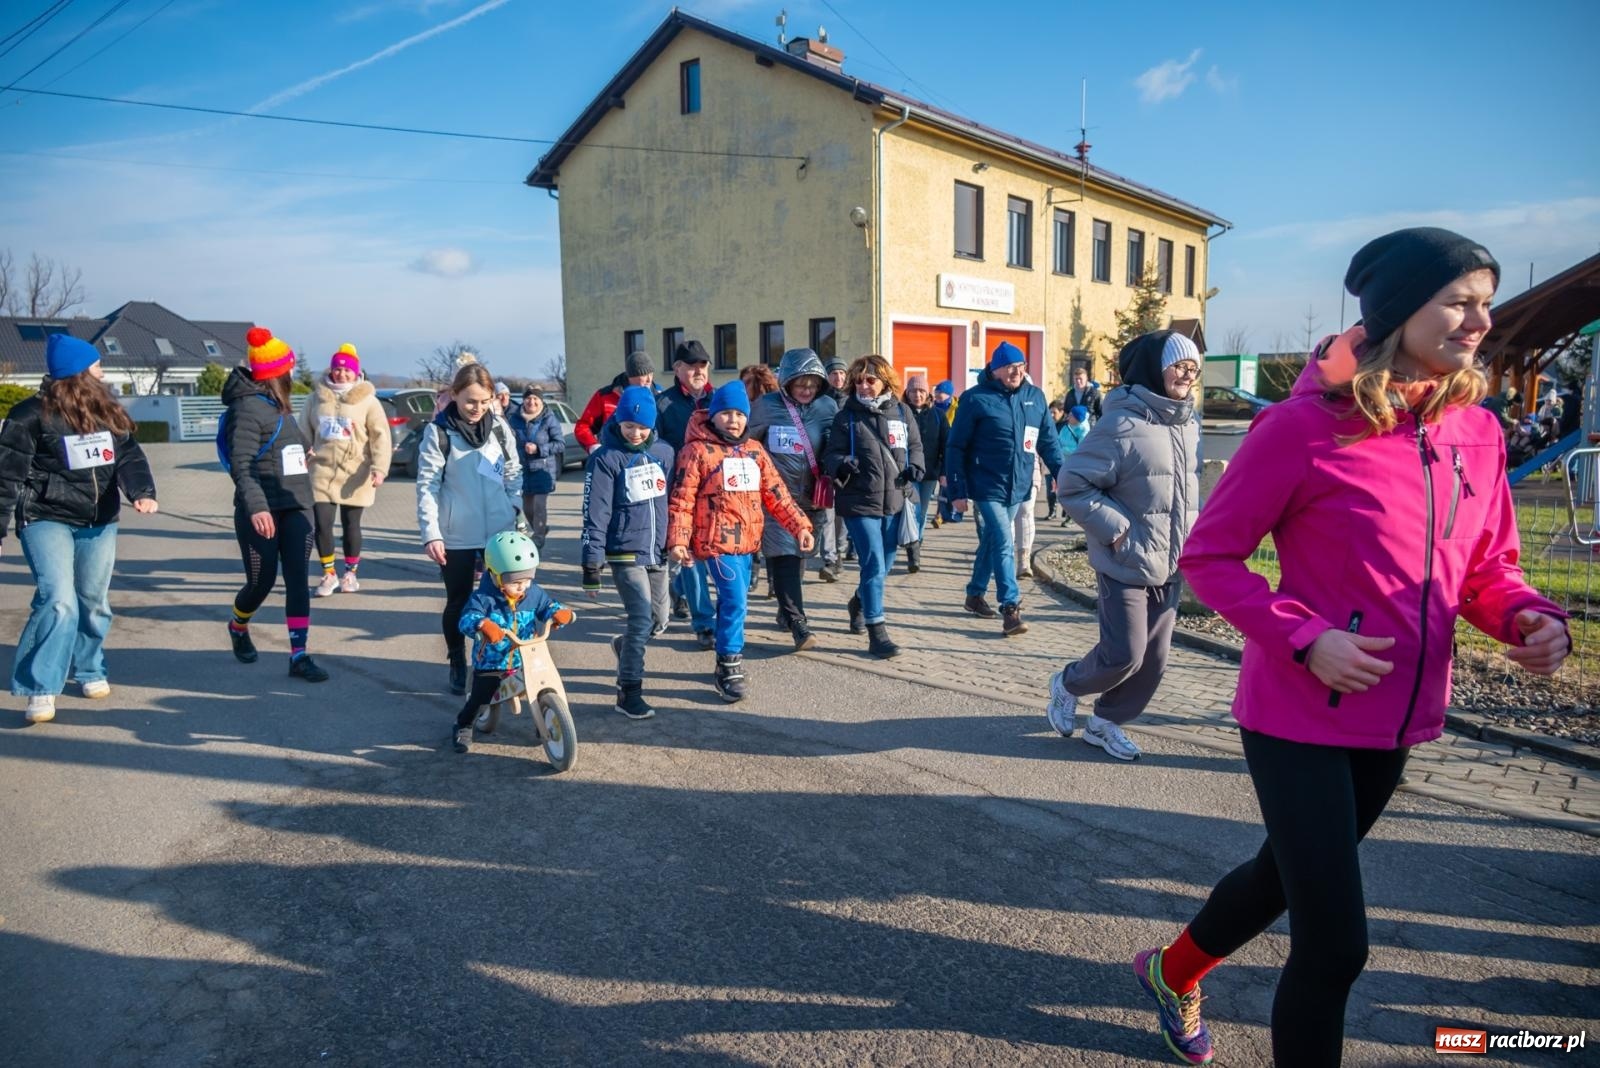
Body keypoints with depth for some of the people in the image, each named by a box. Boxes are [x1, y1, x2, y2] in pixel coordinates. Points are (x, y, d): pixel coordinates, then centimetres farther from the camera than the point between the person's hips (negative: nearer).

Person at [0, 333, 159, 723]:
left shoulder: (108, 413, 9)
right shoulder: (33, 414, -9)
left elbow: (129, 457, 2)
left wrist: (142, 492, -18)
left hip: (99, 522, 6)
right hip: (47, 520, -6)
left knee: (94, 601, 14)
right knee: (59, 601, -17)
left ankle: (90, 670, 33)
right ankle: (40, 689, -9)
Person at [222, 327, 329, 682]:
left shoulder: (278, 405, 13)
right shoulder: (248, 407, -12)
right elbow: (241, 465, -21)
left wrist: (302, 452, 38)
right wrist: (255, 507, -31)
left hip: (296, 507, 7)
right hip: (262, 511, -7)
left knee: (297, 580, -1)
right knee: (261, 582, 3)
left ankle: (299, 655, -1)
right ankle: (238, 627, 35)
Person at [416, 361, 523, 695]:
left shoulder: (499, 427, 4)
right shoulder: (438, 432, -7)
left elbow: (513, 473, 11)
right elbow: (427, 486, -8)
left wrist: (514, 511, 1)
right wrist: (431, 534, -14)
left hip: (499, 532, 3)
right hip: (456, 537, -2)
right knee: (458, 602, 9)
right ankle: (458, 666, 25)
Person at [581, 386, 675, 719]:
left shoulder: (664, 452, 4)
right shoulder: (606, 458, -9)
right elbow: (595, 515, -11)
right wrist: (591, 567, -12)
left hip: (658, 552, 5)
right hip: (625, 553, -5)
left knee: (659, 622, 11)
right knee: (642, 619, -14)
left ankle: (624, 646, 43)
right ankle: (629, 691, 0)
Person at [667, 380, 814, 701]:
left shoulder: (755, 451, 10)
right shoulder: (698, 450, -7)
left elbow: (776, 493, 10)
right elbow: (681, 500, -9)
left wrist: (800, 525, 1)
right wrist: (677, 540, -17)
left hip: (747, 541, 6)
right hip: (717, 541, -6)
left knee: (732, 601, 16)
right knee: (735, 602, -13)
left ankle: (726, 662, 30)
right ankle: (730, 669, 0)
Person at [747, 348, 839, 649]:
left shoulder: (828, 407, 0)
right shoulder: (766, 406, -7)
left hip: (811, 497, 4)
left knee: (799, 555, 16)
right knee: (784, 557, -11)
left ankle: (786, 611, 34)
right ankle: (797, 624, -11)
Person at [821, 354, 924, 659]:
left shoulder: (901, 411, 6)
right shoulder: (847, 416, -1)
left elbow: (915, 445, 16)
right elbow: (831, 453, -2)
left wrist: (915, 467, -5)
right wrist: (842, 465, -24)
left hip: (895, 501, 4)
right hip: (859, 502, -4)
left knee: (884, 565, 17)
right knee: (874, 566, -9)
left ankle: (860, 602, 47)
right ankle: (877, 633, -1)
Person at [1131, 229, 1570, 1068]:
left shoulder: (1478, 432, 1)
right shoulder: (1305, 426, -17)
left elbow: (1487, 568, 11)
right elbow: (1209, 556, -12)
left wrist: (1529, 618, -11)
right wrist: (1304, 639, -23)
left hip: (1397, 721, 7)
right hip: (1301, 717, -7)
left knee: (1288, 874, 25)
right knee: (1335, 944, -4)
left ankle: (1173, 971, 52)